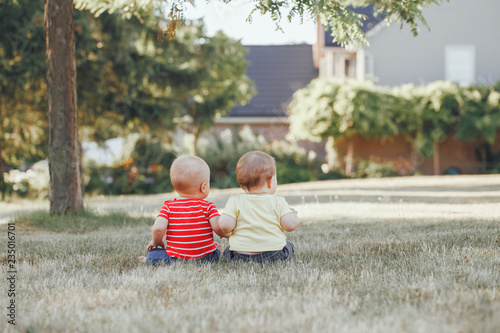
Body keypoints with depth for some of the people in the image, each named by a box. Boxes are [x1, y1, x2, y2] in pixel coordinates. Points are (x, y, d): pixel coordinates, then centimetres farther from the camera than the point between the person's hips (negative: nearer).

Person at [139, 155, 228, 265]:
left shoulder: (169, 207, -3)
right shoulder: (208, 206, -4)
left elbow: (158, 228, -14)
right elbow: (217, 227, -14)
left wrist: (157, 241, 7)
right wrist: (225, 235, 9)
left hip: (177, 259, -1)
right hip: (206, 258, 1)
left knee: (153, 254, 19)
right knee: (216, 251, 31)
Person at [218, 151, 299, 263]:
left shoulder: (235, 202, -5)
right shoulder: (278, 202, -5)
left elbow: (224, 225, -15)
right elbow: (290, 225, -9)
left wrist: (226, 232, 8)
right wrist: (293, 214, 13)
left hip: (241, 255, 0)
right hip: (274, 252, 0)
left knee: (228, 251, 30)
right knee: (289, 246, 28)